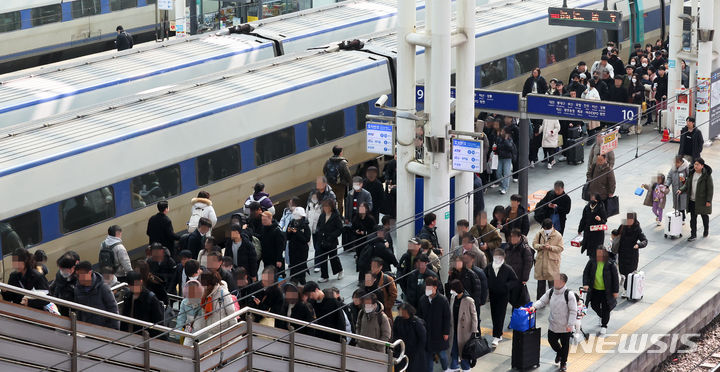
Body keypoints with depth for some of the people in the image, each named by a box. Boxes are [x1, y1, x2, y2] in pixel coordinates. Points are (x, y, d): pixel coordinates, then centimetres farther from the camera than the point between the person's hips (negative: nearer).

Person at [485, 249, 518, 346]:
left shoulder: (507, 269, -11)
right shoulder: (489, 268, -1)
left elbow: (515, 280, -4)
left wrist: (506, 286, -16)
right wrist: (487, 285, -3)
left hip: (503, 295, -4)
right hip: (492, 294, 4)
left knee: (500, 316, -7)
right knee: (494, 315, 10)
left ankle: (496, 336, -7)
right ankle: (499, 334, 24)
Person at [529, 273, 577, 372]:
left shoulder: (569, 294, -18)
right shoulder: (551, 292, -1)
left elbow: (573, 311, -15)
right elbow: (542, 301, 7)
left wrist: (570, 325, -17)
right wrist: (534, 306, -14)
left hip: (565, 327, -5)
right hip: (553, 326, 5)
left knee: (565, 345, 11)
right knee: (552, 341, 14)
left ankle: (563, 362, 31)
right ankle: (559, 353, 45)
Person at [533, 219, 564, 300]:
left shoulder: (557, 235, -7)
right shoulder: (539, 233, 2)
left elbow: (560, 248, -7)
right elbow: (534, 244, 6)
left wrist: (551, 247, -22)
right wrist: (540, 246, -15)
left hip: (552, 261, -4)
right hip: (540, 260, 4)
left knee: (552, 281, -2)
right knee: (540, 282, 13)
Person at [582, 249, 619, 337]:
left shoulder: (610, 265, -17)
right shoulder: (591, 262, -9)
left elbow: (615, 278, -10)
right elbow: (586, 273, -1)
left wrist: (616, 291, -7)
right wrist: (585, 284, -15)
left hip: (606, 291, -4)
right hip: (595, 290, 4)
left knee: (605, 309, 5)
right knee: (594, 306, 17)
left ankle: (604, 327, 21)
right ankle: (601, 317, 49)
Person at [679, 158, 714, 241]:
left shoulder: (707, 175, -13)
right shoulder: (691, 174, 3)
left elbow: (710, 188, -11)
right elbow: (687, 184, 8)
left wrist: (708, 201, -13)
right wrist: (681, 190, -12)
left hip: (702, 200, -4)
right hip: (692, 200, 4)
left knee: (704, 216, 14)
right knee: (693, 217, 4)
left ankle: (706, 231, 37)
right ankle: (693, 235, 10)